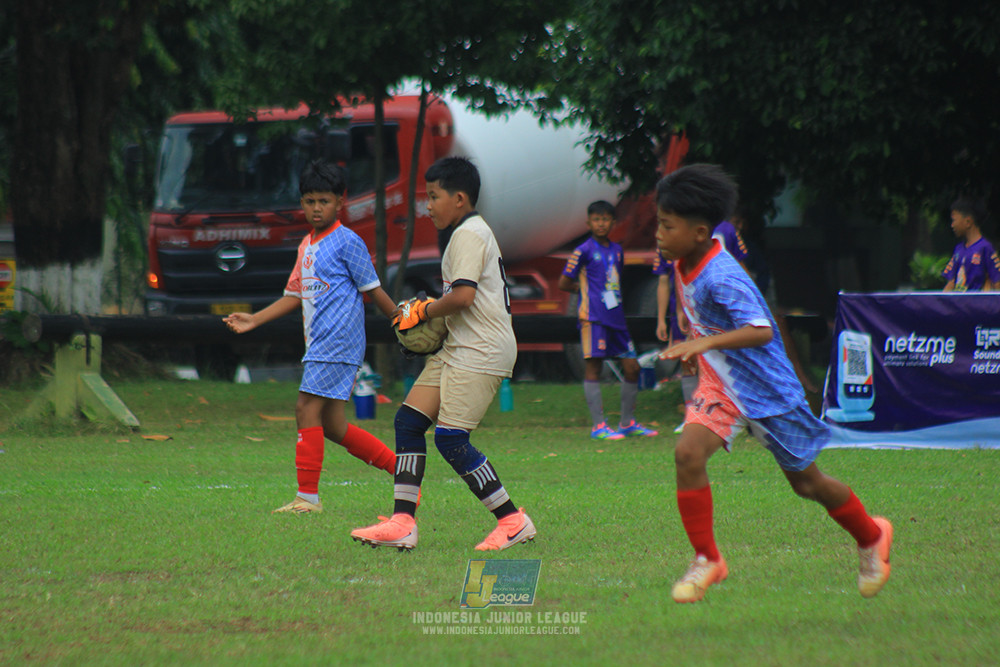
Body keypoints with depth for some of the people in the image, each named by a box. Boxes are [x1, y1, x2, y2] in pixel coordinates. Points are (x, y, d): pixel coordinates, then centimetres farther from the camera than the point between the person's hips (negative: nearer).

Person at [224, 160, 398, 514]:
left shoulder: (347, 242, -6)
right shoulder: (307, 245, 18)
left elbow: (373, 289, -4)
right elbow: (294, 296, 22)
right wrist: (254, 320, 14)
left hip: (338, 339, -9)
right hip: (319, 343, 9)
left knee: (307, 407, -13)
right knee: (332, 425, 7)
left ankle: (308, 496, -10)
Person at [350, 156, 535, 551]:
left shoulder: (468, 234, -12)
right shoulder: (472, 232, 21)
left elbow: (463, 295, -24)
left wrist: (423, 312, -8)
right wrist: (428, 315, 14)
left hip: (480, 353, -11)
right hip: (457, 348, 11)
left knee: (450, 439, -14)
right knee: (408, 421, 3)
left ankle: (513, 522, -7)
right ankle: (402, 522, 1)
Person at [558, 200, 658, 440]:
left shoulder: (617, 250, 16)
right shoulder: (584, 251, -3)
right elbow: (564, 283, -1)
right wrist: (584, 288, 9)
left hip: (616, 318, 7)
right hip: (594, 318, -7)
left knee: (632, 367, 6)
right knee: (593, 368, -6)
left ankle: (627, 422, 17)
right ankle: (598, 426, -6)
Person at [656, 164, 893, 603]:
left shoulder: (722, 279, -30)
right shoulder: (683, 266, -3)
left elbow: (761, 332, -41)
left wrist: (706, 343, -53)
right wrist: (695, 348, 24)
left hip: (766, 391, -7)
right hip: (720, 386, 7)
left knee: (805, 481, 9)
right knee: (687, 453, -18)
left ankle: (871, 537, 36)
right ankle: (706, 560, -7)